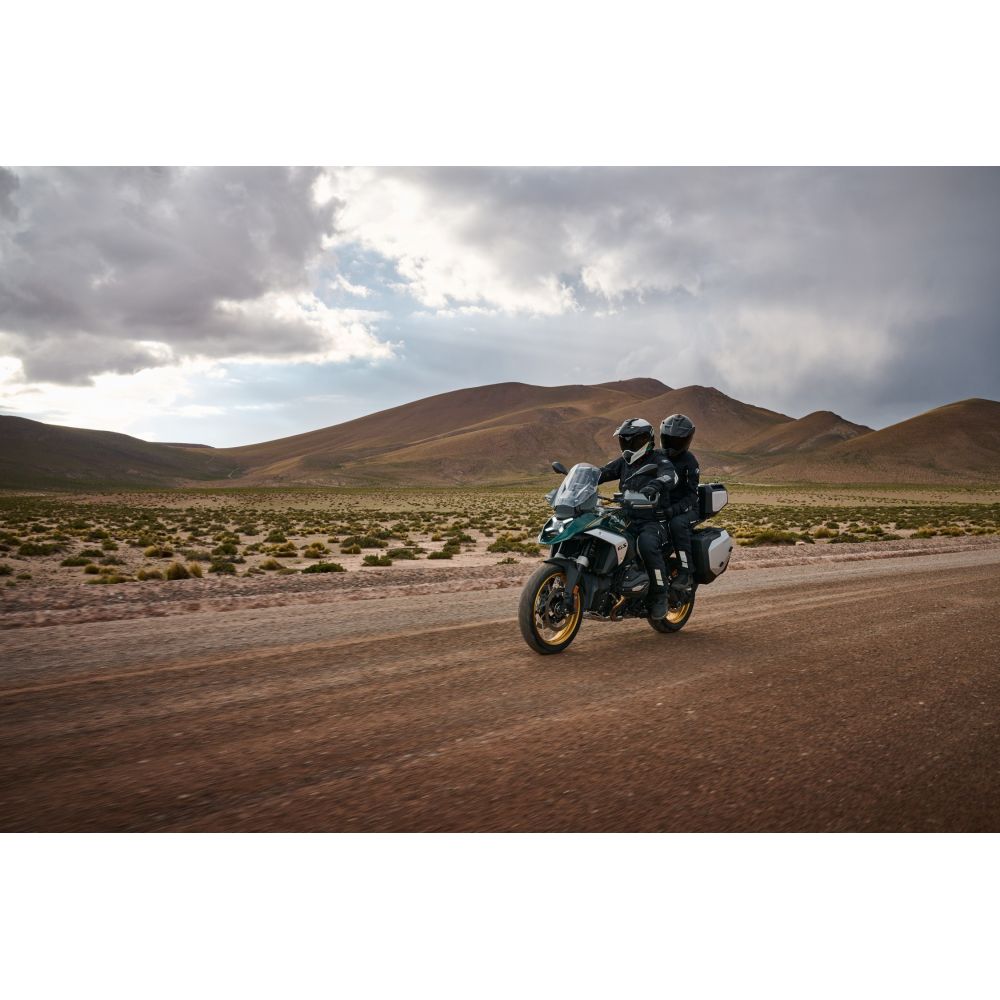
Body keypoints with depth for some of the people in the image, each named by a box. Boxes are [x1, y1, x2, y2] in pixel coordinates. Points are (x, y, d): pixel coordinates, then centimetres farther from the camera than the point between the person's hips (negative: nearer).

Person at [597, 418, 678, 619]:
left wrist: (655, 485, -48)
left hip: (652, 521, -6)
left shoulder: (657, 460, -5)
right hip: (625, 517, 6)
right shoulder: (623, 461, 16)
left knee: (647, 544, -36)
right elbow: (603, 472, 6)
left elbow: (669, 475, -26)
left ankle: (659, 595, -20)